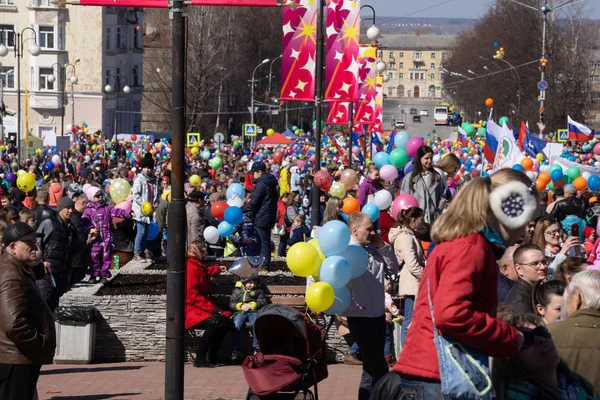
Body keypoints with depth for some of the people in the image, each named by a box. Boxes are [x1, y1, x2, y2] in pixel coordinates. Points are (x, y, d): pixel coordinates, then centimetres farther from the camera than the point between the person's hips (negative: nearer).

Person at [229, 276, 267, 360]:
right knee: (236, 325, -33)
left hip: (253, 311, 0)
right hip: (240, 312, 0)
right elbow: (231, 304, 13)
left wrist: (251, 305, -7)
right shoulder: (237, 291, 22)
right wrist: (241, 306, -7)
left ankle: (256, 347, -30)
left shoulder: (259, 291, 22)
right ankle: (235, 349, -29)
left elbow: (263, 302, 9)